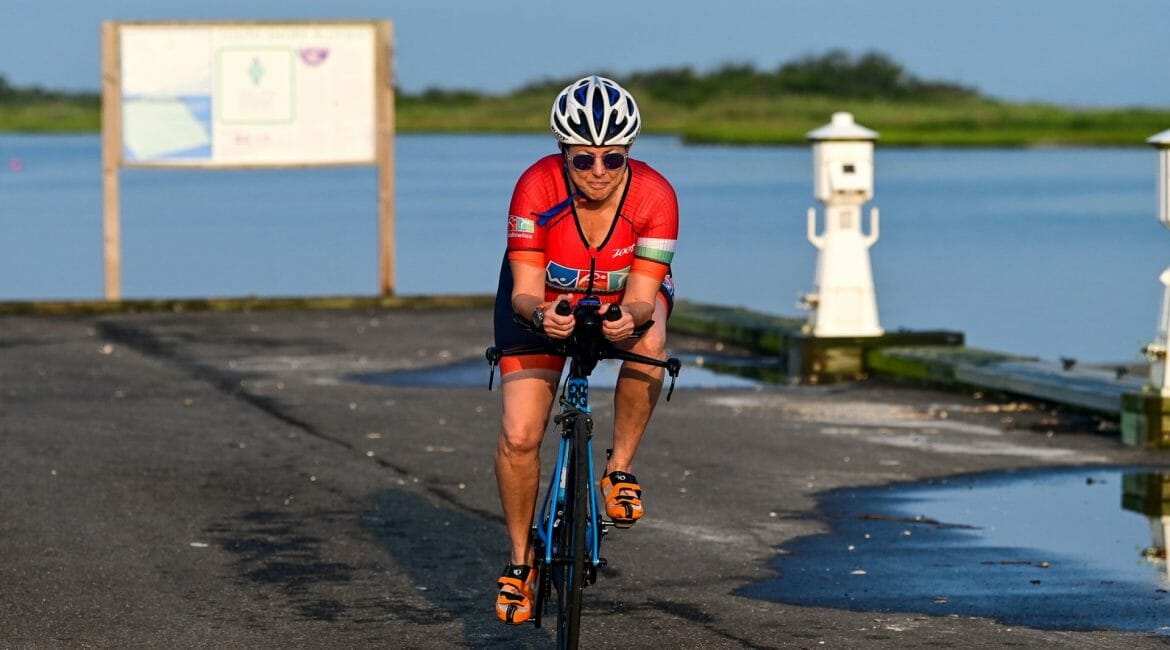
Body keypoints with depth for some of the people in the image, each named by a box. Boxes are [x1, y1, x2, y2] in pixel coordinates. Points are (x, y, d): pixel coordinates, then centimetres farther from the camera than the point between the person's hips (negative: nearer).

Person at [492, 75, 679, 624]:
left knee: (649, 341, -36)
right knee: (519, 436, -12)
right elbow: (525, 291, -32)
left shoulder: (654, 196, -31)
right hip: (547, 300, 0)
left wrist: (631, 318, -56)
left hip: (624, 294, 0)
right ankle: (520, 560, 12)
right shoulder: (537, 187, -32)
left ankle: (620, 466, -13)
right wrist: (542, 315, -55)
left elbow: (642, 296, -33)